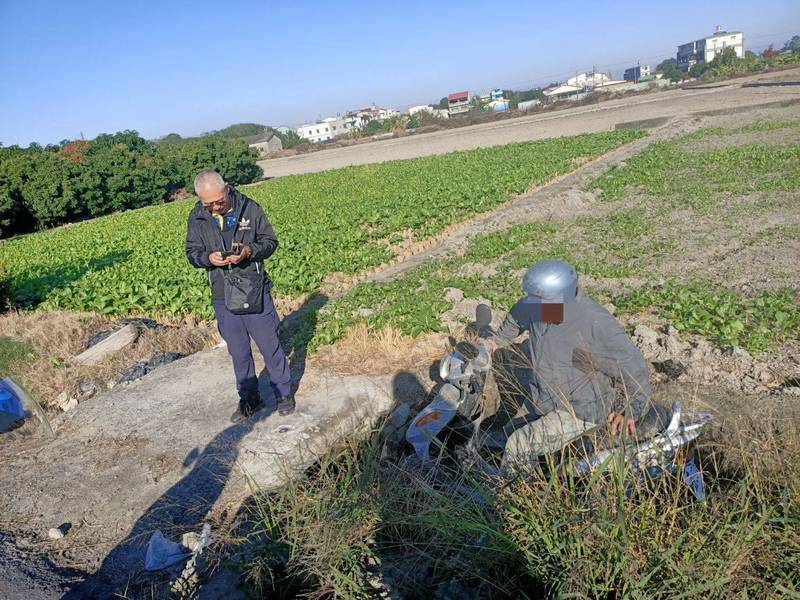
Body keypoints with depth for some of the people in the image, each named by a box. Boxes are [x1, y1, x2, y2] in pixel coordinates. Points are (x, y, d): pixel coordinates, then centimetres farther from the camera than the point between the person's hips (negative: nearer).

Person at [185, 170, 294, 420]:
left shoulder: (249, 208, -6)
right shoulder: (197, 218, -1)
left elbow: (270, 241, 0)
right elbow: (192, 252, 6)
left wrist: (250, 250, -21)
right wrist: (209, 258, -16)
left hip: (255, 292, -2)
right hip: (223, 297, 2)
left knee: (270, 345, 7)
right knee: (238, 352, 13)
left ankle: (284, 393, 25)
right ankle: (249, 399, 30)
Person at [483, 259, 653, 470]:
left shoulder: (598, 324, -27)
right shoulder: (535, 307, -8)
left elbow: (634, 367, -19)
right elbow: (517, 315, 17)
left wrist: (629, 411, -30)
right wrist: (498, 340, 33)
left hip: (581, 412, -8)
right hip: (544, 403, 8)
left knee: (518, 446, -20)